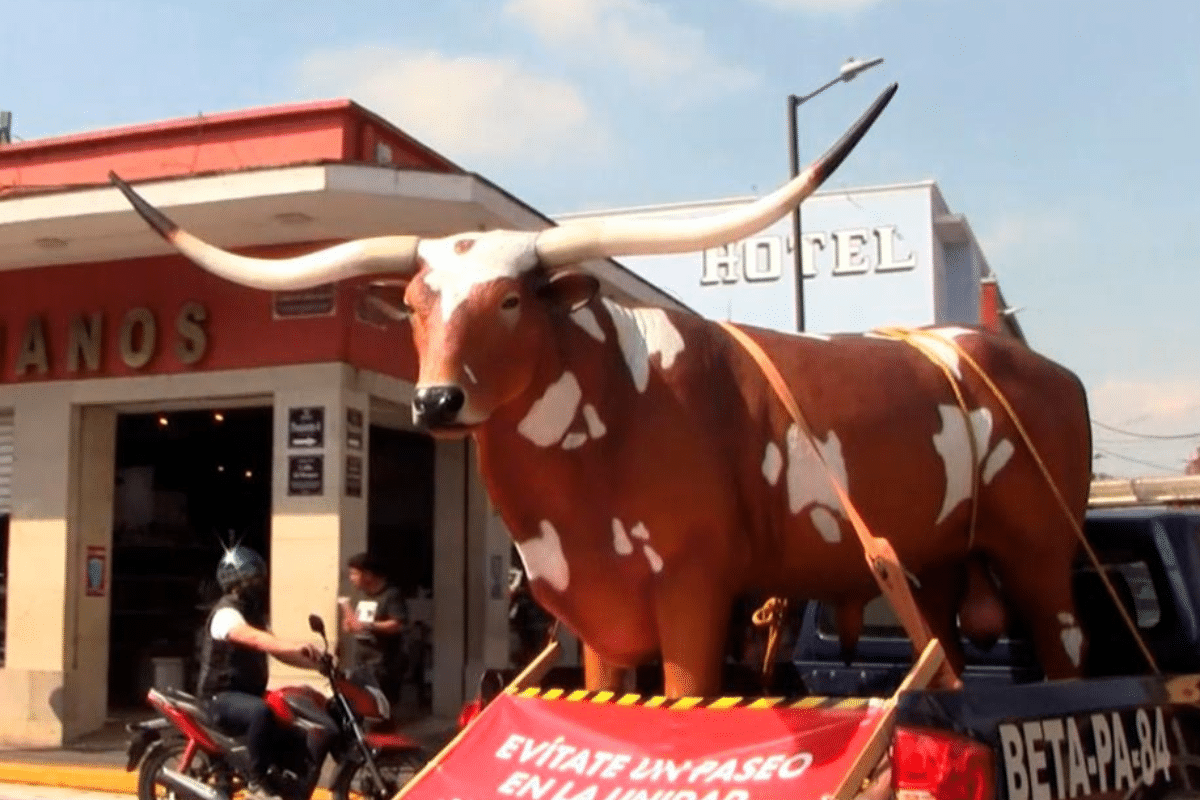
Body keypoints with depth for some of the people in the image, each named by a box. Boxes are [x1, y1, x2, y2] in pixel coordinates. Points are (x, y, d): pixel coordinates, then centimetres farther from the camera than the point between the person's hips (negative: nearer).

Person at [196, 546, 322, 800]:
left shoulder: (253, 612, 16)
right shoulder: (226, 612, -16)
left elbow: (277, 651, 13)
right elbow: (253, 638, -36)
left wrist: (316, 663, -1)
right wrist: (295, 646, -51)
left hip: (249, 693, 10)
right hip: (221, 696, -10)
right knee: (261, 712, -38)